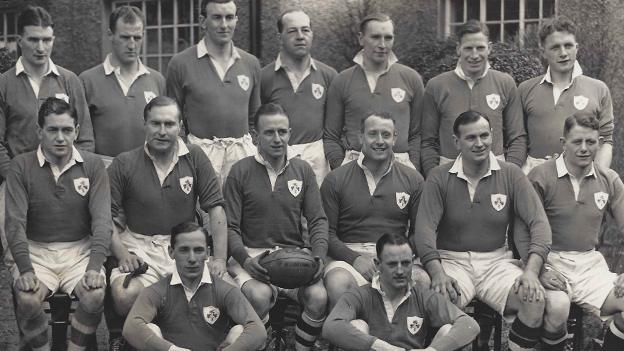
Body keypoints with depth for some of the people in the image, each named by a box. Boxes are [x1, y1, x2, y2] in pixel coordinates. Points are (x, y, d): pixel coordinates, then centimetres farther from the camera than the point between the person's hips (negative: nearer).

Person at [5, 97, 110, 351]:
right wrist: (25, 270, -21)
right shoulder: (21, 166, -1)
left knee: (95, 296, -28)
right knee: (28, 300, -29)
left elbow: (102, 219, -7)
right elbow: (15, 222, -8)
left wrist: (94, 267, -21)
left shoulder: (92, 165, 1)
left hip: (80, 250, 1)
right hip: (36, 251, 0)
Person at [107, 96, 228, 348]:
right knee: (124, 295, -33)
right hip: (140, 247, -1)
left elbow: (215, 208, 3)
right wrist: (121, 254, -13)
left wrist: (220, 258, -6)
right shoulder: (124, 164, 4)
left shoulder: (195, 158, 6)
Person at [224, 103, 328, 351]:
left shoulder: (303, 170, 12)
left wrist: (319, 256, -9)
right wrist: (245, 259, -18)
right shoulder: (241, 171, 3)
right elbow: (230, 227, -1)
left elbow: (318, 220, 9)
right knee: (259, 296, -34)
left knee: (319, 297, -26)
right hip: (252, 254, -2)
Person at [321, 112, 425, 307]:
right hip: (349, 253, -1)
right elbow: (326, 232, 3)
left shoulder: (413, 179, 14)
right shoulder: (336, 179, 9)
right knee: (337, 284, -37)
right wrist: (355, 258, -13)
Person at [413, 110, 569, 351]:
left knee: (535, 300, -25)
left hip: (497, 261, 2)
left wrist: (531, 270, -20)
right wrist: (437, 272, -26)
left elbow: (538, 222, -4)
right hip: (452, 260, -1)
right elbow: (425, 227, -9)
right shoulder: (440, 178, 0)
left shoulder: (511, 175, 3)